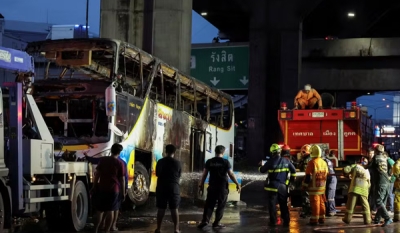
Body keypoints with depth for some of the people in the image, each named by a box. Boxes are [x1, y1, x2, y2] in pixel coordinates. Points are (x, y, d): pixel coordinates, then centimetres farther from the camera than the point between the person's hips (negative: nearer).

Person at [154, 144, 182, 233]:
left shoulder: (160, 162, -4)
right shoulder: (177, 163, -4)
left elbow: (157, 174, 6)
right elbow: (179, 176, 5)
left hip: (162, 188, 0)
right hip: (174, 188, 0)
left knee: (161, 209, 6)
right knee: (174, 209, 4)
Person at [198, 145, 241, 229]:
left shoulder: (209, 162, 1)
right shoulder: (225, 162, -6)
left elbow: (204, 174, 2)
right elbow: (231, 174, -6)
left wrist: (201, 186, 9)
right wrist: (237, 184, 3)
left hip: (212, 187, 2)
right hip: (223, 187, -2)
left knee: (209, 204, 8)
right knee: (221, 205, 9)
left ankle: (205, 220, -5)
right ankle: (216, 223, 10)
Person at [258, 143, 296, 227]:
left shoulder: (271, 162, -12)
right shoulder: (286, 161, 0)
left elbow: (262, 170, -1)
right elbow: (293, 170, 7)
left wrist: (260, 167, 21)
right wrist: (292, 179, 22)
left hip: (273, 186, -4)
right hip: (283, 186, 4)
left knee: (272, 204, 4)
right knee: (283, 204, 13)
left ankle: (273, 221, 4)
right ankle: (286, 221, 14)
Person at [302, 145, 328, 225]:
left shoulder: (312, 162, -14)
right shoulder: (324, 162, 9)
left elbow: (308, 175, -15)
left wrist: (305, 185, -7)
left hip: (314, 186, -7)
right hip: (322, 186, 7)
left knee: (315, 203, -5)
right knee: (321, 202, 14)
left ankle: (314, 219, -5)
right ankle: (322, 218, 20)